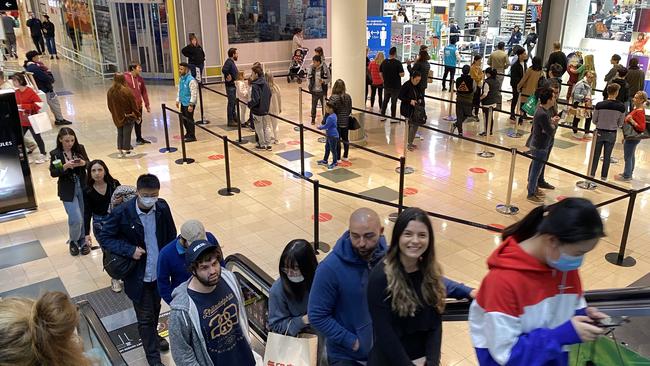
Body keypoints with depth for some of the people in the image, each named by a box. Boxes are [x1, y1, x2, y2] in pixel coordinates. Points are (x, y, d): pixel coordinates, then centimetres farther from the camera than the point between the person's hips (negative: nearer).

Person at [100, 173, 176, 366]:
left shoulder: (163, 207, -10)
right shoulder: (122, 212, -21)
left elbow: (171, 235, 3)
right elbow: (104, 237, -11)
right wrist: (130, 250, -22)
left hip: (160, 271, 4)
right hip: (138, 275, -4)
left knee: (156, 308, 25)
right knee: (145, 317, 8)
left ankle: (153, 337, 52)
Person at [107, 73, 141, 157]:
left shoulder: (110, 92, -1)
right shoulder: (126, 91, -16)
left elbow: (109, 106, 8)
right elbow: (133, 105, -11)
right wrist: (138, 116, -2)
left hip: (117, 118, 5)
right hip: (128, 117, -5)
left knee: (120, 134, 17)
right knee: (127, 134, 2)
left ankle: (120, 151, 19)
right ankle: (126, 151, 5)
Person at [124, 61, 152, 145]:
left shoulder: (140, 78, 7)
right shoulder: (125, 78, -13)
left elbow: (144, 92, 12)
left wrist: (147, 105, 12)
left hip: (139, 106, 6)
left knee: (139, 122, 19)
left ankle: (139, 138, 35)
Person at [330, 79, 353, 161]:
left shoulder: (333, 98, -16)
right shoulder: (348, 97, -1)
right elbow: (350, 110, 7)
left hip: (336, 123, -5)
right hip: (346, 122, 5)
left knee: (337, 141, 4)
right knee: (345, 139, 16)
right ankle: (345, 156, 28)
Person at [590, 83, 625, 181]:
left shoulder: (599, 105, -14)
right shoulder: (621, 107, -11)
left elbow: (594, 120, -4)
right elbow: (620, 124, -2)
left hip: (600, 133, -1)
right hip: (612, 134, 1)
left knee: (596, 155, 12)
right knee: (607, 156, 12)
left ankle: (592, 174, 19)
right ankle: (603, 176, 21)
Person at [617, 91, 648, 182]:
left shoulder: (640, 112, -22)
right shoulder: (636, 109, 7)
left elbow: (642, 127, -26)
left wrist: (632, 121, -39)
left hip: (633, 138, -10)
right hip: (631, 137, 10)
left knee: (627, 157, -1)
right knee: (630, 156, 19)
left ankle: (626, 176, 8)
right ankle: (629, 174, 31)